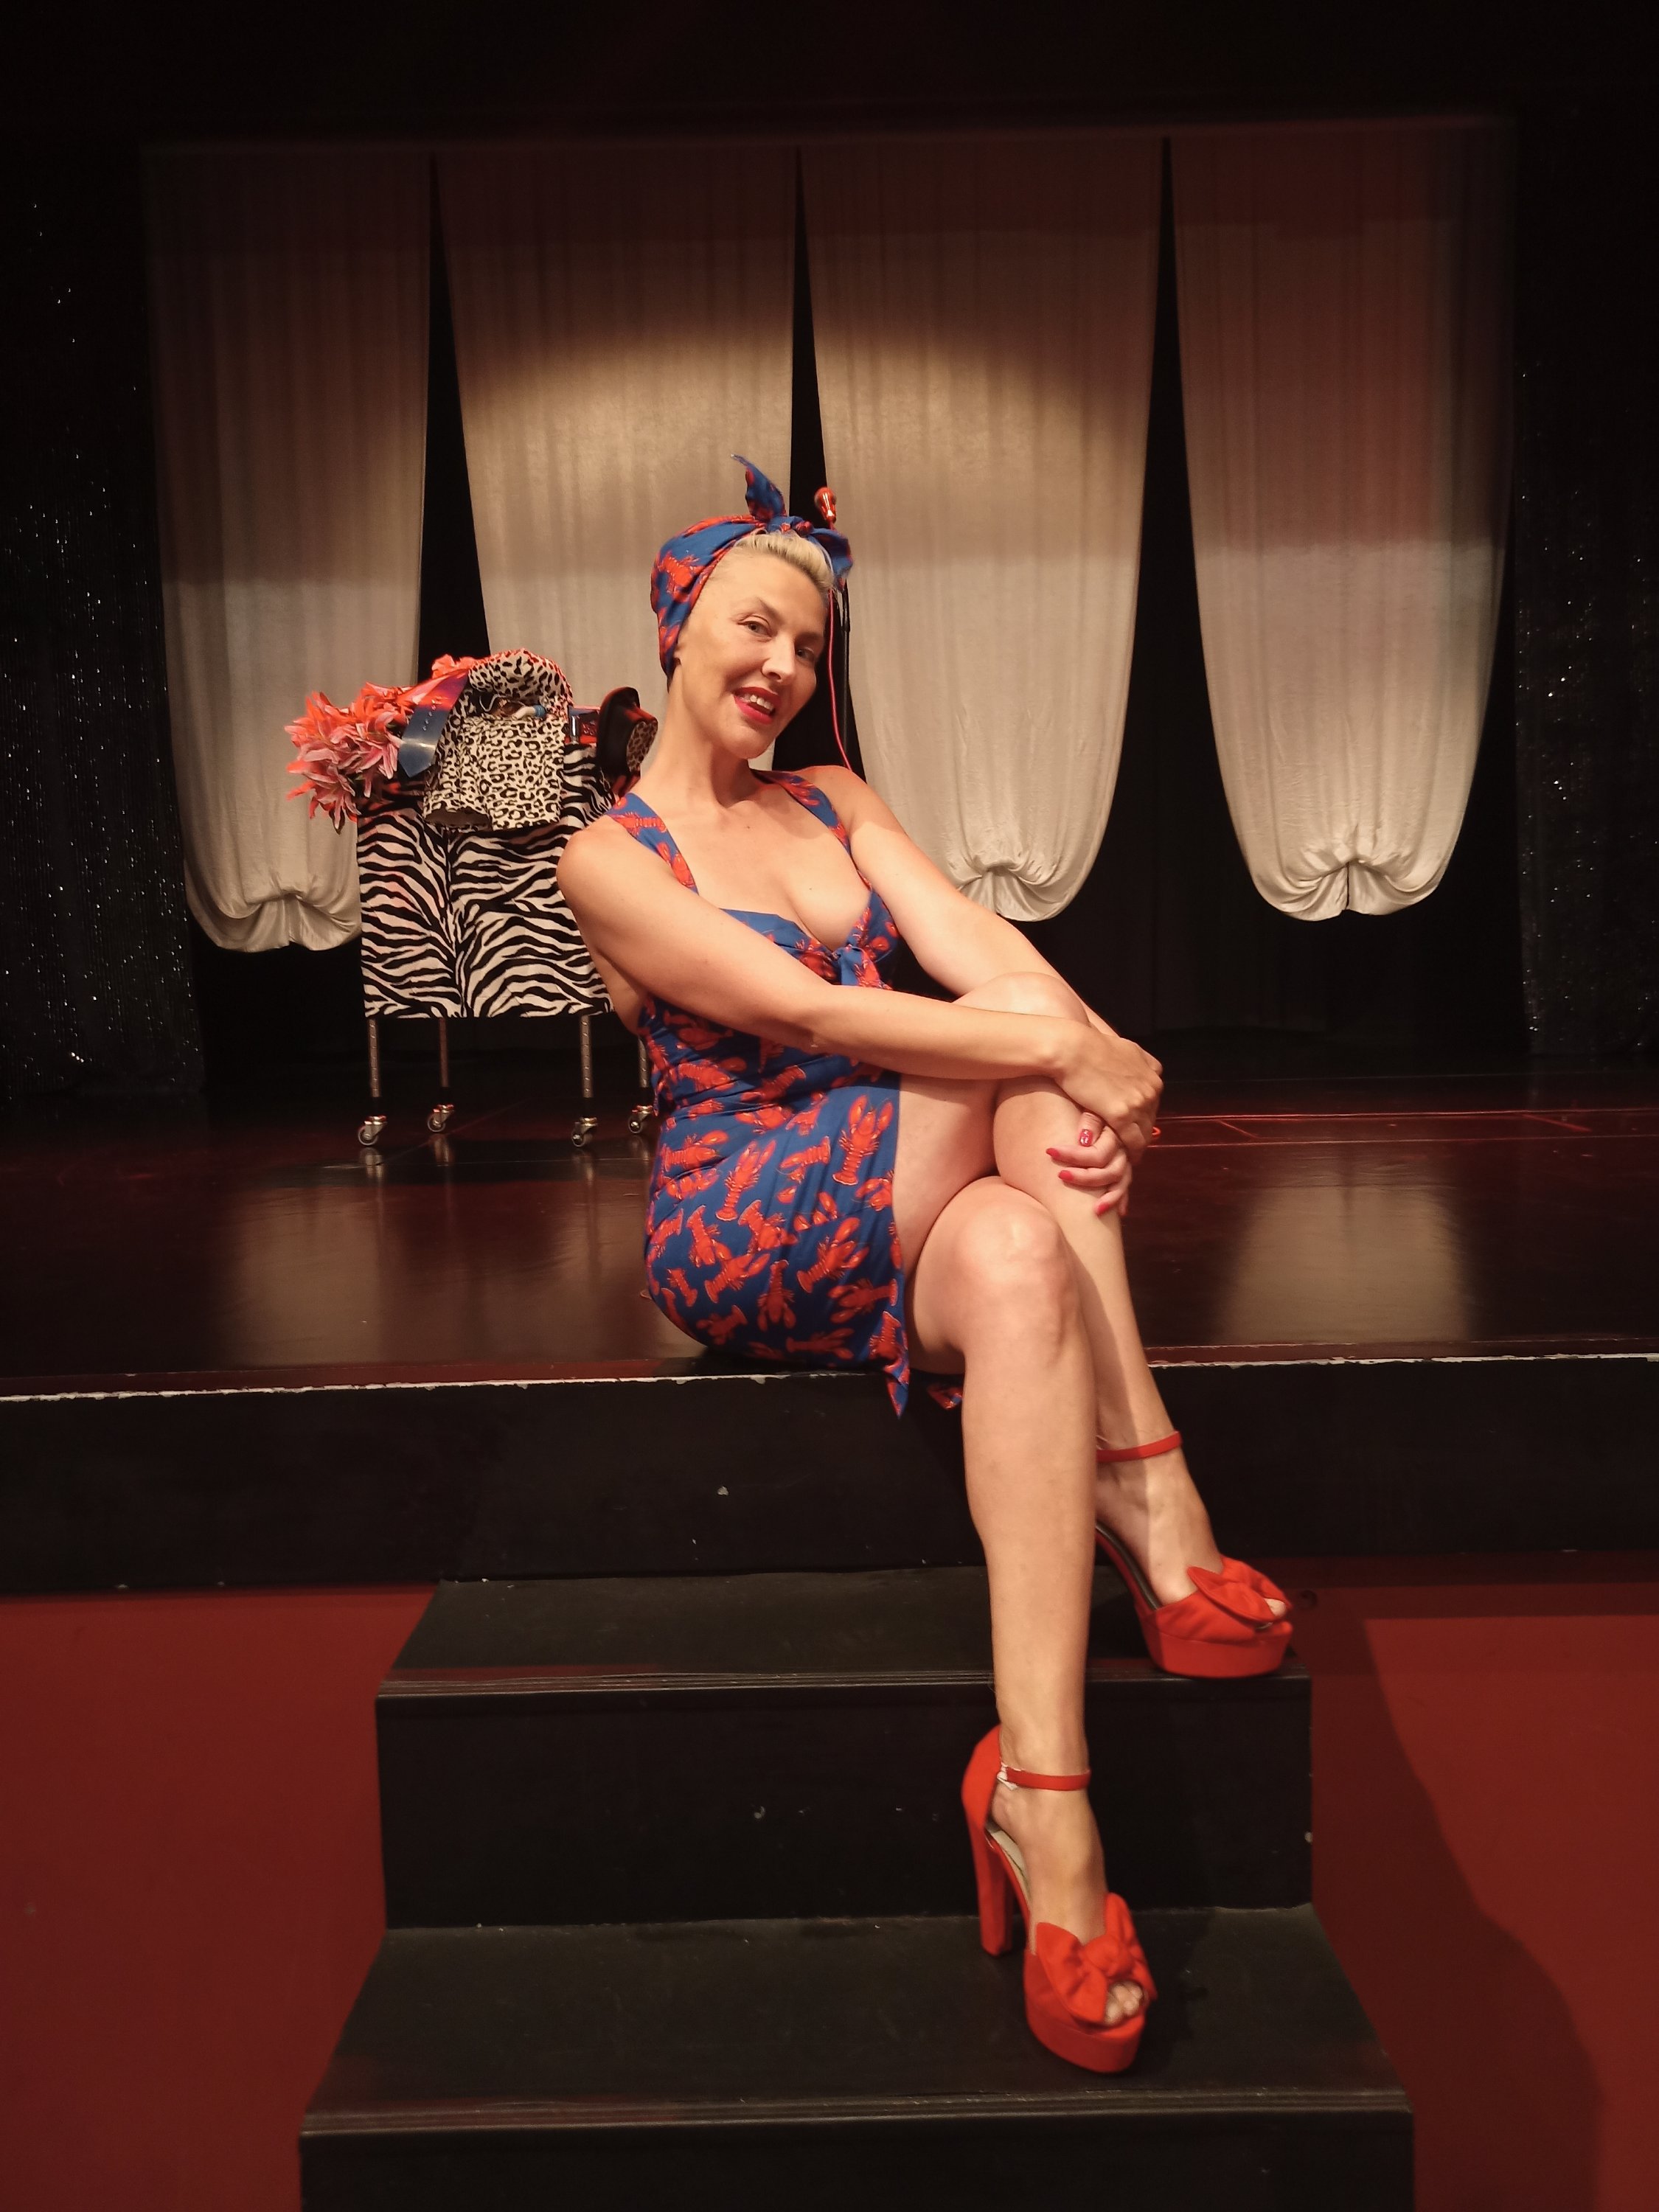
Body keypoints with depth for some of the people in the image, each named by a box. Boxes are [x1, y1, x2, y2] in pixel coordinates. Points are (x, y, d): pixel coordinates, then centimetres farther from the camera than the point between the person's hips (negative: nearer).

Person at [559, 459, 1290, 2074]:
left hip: (894, 1227, 5)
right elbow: (814, 1013, -17)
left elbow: (977, 947, -3)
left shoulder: (836, 804, 15)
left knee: (1020, 1257, -31)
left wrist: (1092, 1067, -24)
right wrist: (1074, 1054, -26)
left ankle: (1042, 1788, -34)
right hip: (740, 1240, -4)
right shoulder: (608, 860, -2)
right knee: (1018, 1057, -27)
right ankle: (1158, 1523, -27)